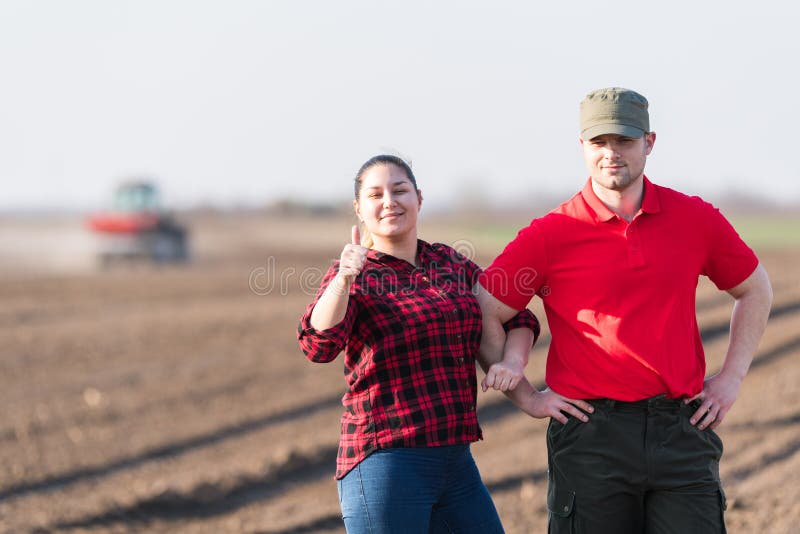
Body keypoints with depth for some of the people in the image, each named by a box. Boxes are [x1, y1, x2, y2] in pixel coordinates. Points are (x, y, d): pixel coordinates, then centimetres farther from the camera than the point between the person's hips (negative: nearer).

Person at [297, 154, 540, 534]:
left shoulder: (450, 264, 12)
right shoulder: (353, 276, -3)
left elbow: (517, 319, 17)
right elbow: (319, 344, -21)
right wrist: (345, 279, -36)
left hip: (455, 460, 6)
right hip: (385, 464, -6)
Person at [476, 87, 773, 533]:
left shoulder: (696, 219, 6)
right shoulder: (551, 234, -2)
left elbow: (755, 289, 21)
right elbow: (482, 315, 2)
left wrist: (732, 378, 13)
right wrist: (527, 397, 1)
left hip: (682, 428, 2)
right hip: (591, 434, -2)